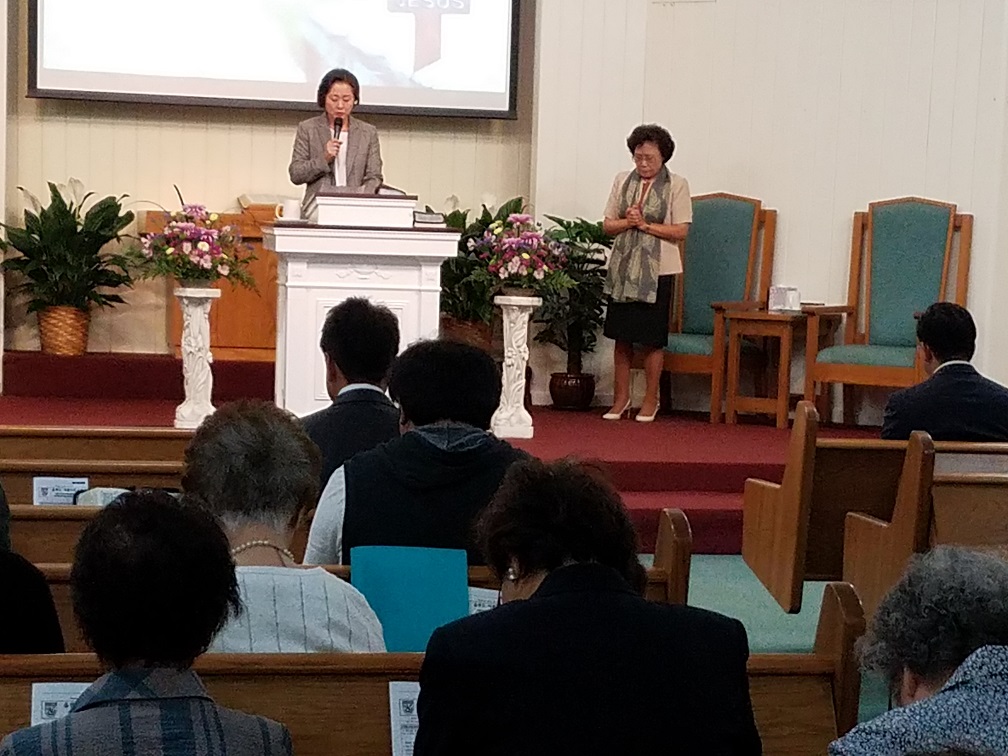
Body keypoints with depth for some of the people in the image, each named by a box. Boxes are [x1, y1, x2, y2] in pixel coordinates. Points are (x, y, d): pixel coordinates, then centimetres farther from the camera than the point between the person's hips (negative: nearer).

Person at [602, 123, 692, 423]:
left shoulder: (676, 185, -2)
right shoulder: (622, 181, 8)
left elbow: (681, 230, -7)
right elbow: (607, 224, 7)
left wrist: (645, 224, -14)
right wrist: (627, 222, -12)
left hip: (657, 271, -3)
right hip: (623, 268, 3)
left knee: (652, 340, 2)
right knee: (621, 337, 7)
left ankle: (650, 401, 14)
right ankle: (621, 398, 17)